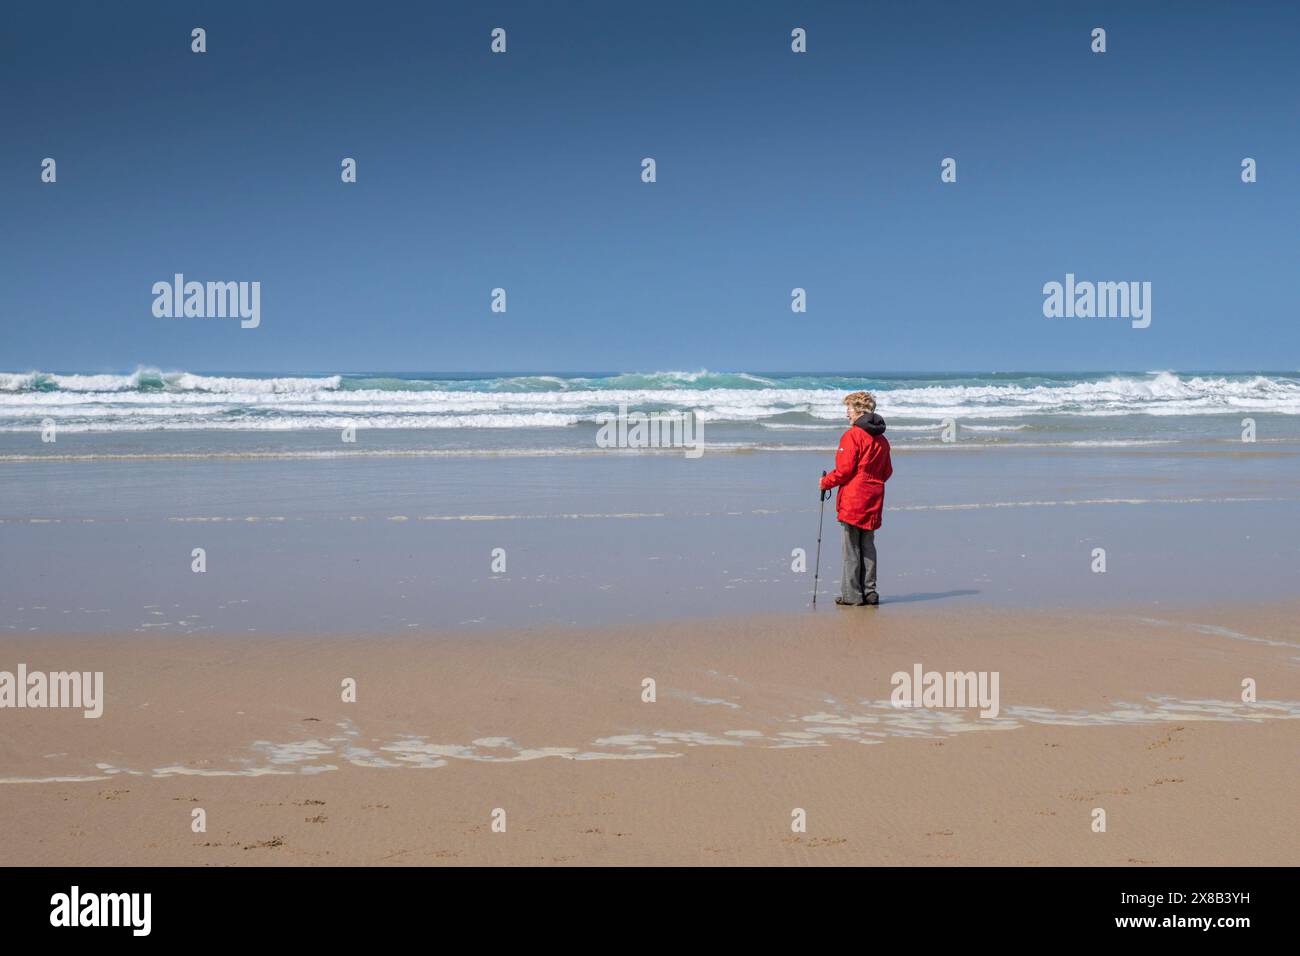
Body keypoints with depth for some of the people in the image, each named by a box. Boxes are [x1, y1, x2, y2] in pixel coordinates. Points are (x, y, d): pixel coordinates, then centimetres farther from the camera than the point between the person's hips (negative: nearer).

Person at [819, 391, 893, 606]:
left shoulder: (852, 435, -12)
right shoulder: (881, 439, 12)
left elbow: (844, 470, -14)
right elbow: (887, 471, 17)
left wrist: (825, 482, 0)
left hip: (852, 499, -7)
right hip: (873, 500, 7)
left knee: (851, 548, -3)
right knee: (868, 546, 12)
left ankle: (851, 594, -2)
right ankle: (869, 592, 13)